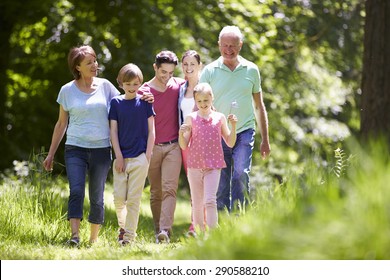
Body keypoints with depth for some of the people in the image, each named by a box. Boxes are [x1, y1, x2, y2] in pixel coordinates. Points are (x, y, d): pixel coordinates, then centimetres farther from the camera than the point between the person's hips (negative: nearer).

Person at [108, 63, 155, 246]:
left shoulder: (144, 102, 3)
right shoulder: (116, 102, 5)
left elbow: (151, 131, 4)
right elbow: (113, 131, 4)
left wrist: (147, 156, -3)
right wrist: (119, 157, -4)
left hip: (139, 158, -1)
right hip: (121, 157, 1)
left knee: (134, 198, -2)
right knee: (119, 197, -1)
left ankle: (129, 236, 2)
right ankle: (122, 226, 24)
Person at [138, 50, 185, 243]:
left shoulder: (179, 85, 4)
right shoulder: (143, 92, -3)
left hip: (173, 147, 0)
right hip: (152, 147, 0)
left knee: (169, 189, -14)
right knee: (155, 193, 6)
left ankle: (165, 231, -23)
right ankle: (157, 230, 16)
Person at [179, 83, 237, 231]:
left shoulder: (219, 117, 3)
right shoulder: (191, 118, 3)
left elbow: (230, 143, 6)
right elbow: (184, 145, 2)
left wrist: (233, 126, -8)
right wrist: (181, 133, -17)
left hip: (213, 166, -2)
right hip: (195, 166, 2)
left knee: (210, 201, -15)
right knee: (197, 204, 9)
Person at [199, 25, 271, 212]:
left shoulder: (251, 70, 7)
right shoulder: (210, 71, 3)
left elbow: (259, 106, 15)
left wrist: (265, 139, 15)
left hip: (244, 133, 0)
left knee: (241, 175, -17)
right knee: (220, 184, 2)